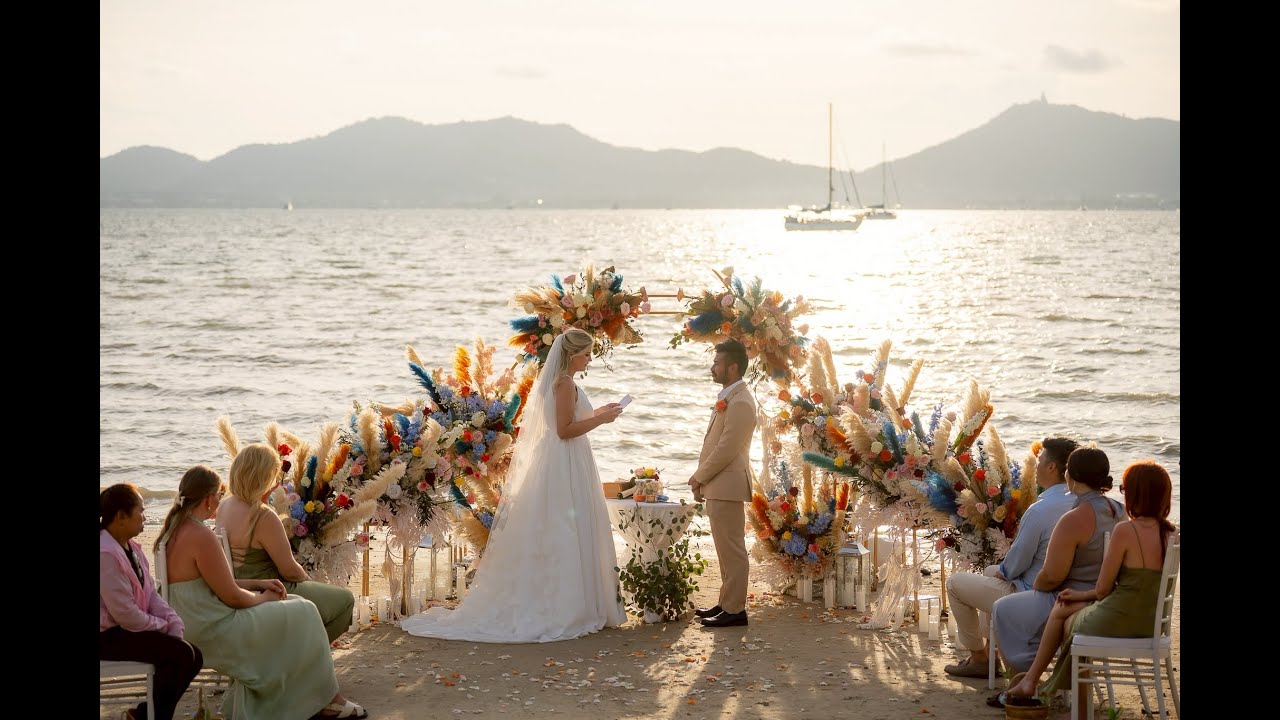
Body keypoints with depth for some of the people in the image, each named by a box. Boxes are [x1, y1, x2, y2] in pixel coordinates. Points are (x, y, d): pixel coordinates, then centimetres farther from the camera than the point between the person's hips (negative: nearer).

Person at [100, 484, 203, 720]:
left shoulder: (131, 547, 10)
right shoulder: (106, 554, -23)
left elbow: (151, 594, 9)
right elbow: (125, 614, -24)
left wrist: (173, 622, -6)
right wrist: (164, 625, -11)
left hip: (128, 628, 10)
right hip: (107, 636, -10)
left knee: (193, 656, 2)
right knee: (180, 653, -21)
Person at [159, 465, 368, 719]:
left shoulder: (175, 530, 9)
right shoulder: (201, 537, -23)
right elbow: (232, 597, -20)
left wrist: (258, 584, 10)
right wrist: (263, 597, -1)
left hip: (197, 627, 10)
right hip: (215, 633, -10)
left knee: (294, 606, 16)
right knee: (303, 614, 1)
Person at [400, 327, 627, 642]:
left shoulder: (550, 379, 13)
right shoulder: (565, 383, -16)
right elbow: (565, 430, -20)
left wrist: (595, 414, 17)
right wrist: (600, 419, -14)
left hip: (549, 462, 10)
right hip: (565, 466, -10)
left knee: (544, 535, 11)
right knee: (565, 534, -5)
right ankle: (565, 608, -1)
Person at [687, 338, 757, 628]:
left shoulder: (740, 403, -18)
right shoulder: (727, 397, 15)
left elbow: (726, 450, -21)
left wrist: (699, 477, -11)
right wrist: (701, 479, 12)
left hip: (727, 486, -10)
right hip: (717, 486, 10)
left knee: (732, 550, -4)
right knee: (726, 549, 16)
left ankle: (735, 610, 1)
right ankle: (727, 603, 24)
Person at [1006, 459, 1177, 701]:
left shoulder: (1125, 531, -19)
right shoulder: (1171, 533, 2)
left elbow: (1103, 589, -14)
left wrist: (1083, 594, 12)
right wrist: (1084, 594, 17)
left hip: (1118, 622, -7)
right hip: (1151, 624, 7)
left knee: (1062, 614, 25)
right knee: (1061, 608, 26)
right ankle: (1032, 680, 35)